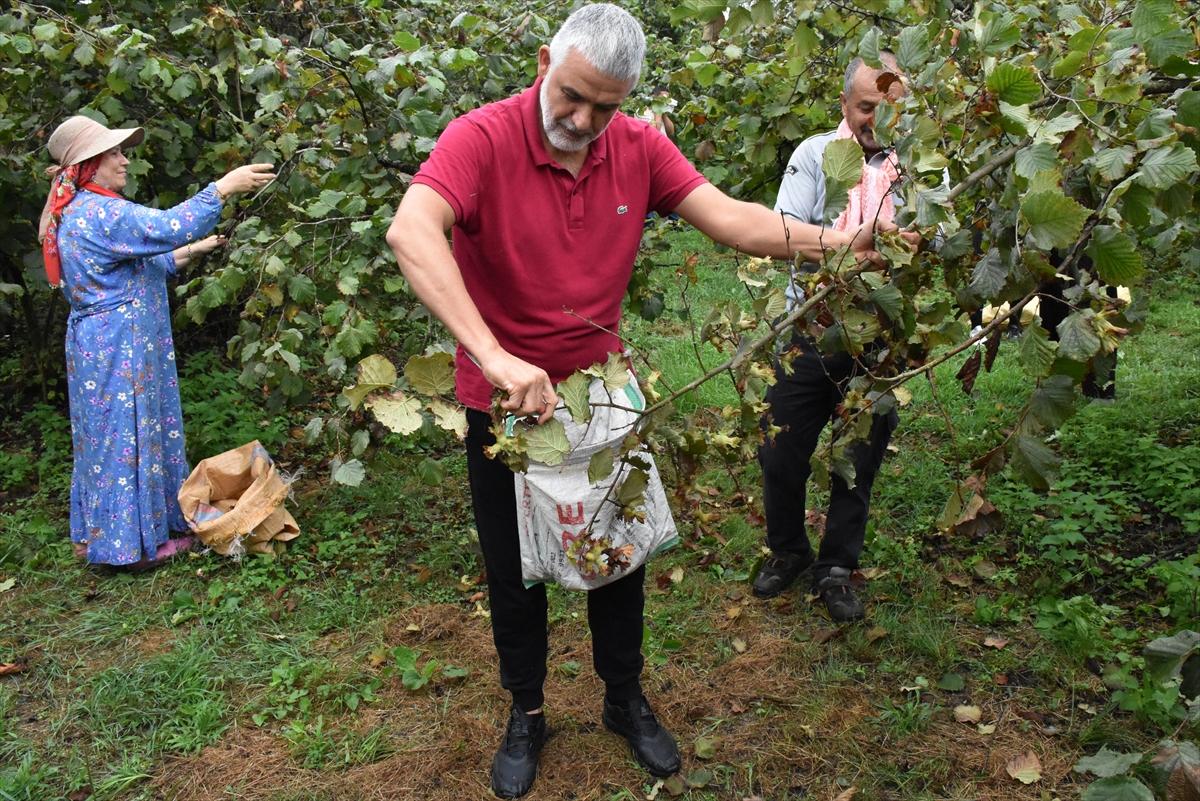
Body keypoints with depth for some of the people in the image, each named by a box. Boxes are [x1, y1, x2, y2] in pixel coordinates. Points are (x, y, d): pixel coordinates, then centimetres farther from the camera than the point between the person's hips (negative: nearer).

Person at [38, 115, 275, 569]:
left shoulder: (79, 213, 16)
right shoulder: (99, 212, -18)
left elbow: (140, 267, 22)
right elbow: (169, 227, -28)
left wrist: (191, 251, 19)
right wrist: (224, 187, -24)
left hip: (99, 347, 11)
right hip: (117, 349, -11)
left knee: (107, 437, 17)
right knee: (128, 437, -3)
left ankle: (100, 536, 28)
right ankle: (132, 543, 7)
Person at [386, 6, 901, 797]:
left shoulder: (639, 147, -6)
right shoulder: (482, 138, -21)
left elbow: (728, 217, -10)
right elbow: (411, 232, -37)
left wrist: (831, 242, -24)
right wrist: (495, 357, -47)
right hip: (502, 403, -3)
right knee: (514, 569, 13)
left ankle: (626, 700, 40)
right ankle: (526, 715, 37)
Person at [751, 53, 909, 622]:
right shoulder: (816, 154, 1)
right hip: (811, 333, 0)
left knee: (859, 465, 11)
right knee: (780, 453, 7)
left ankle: (836, 569, 29)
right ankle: (787, 550, 32)